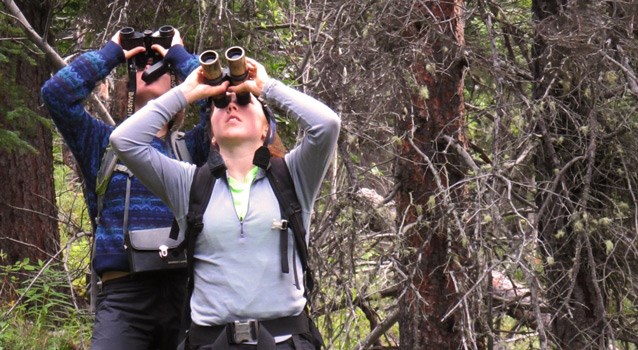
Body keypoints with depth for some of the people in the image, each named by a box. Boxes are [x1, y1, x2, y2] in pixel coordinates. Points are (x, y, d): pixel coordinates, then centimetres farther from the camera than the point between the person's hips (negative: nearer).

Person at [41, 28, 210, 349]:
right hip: (123, 293, -1)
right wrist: (111, 54, 12)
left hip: (183, 290, 2)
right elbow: (56, 93, 3)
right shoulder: (104, 144, 15)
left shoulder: (190, 148, 16)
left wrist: (178, 55, 13)